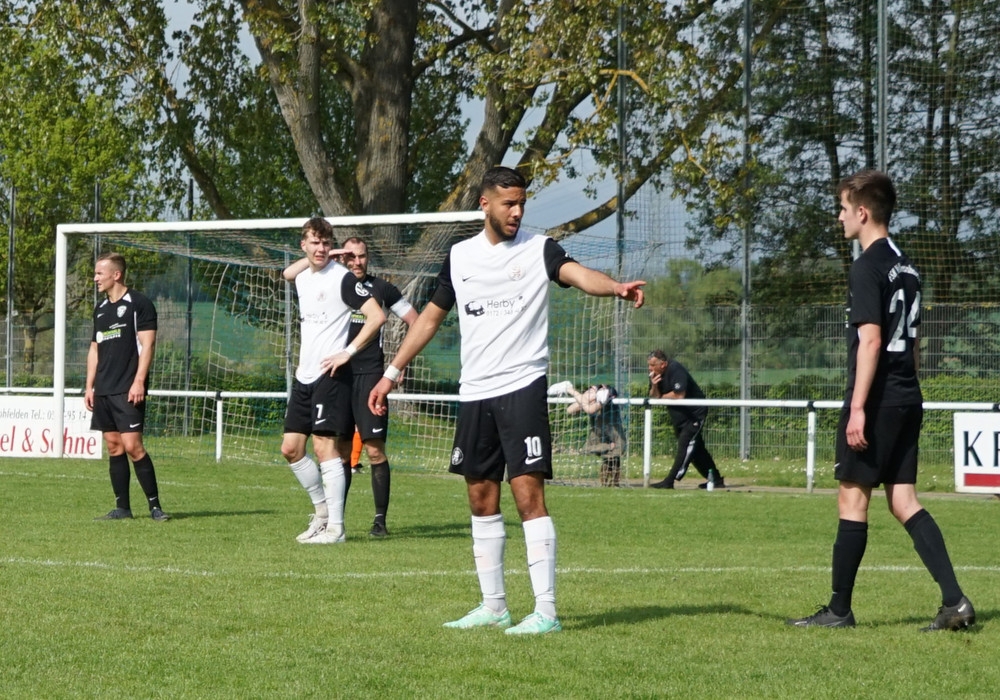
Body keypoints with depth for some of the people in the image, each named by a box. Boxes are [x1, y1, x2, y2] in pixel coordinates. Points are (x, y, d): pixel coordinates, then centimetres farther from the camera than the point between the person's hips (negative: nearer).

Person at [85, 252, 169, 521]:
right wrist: (89, 386, 14)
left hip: (128, 391, -7)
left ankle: (155, 506, -8)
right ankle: (122, 508, 9)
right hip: (103, 391, 7)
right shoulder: (100, 309, 17)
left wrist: (139, 382, -18)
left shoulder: (139, 303, -5)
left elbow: (147, 344, -10)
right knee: (114, 447, 6)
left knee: (132, 446, -13)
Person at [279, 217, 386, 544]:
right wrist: (312, 259, 19)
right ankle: (322, 510, 22)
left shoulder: (342, 278, -10)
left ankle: (335, 527, -9)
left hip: (330, 374, -8)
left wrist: (348, 352, -18)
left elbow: (377, 316, -17)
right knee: (291, 448, 7)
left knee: (325, 446, -11)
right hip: (304, 376, 8)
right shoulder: (302, 278, 12)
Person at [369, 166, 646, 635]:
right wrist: (392, 373, 20)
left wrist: (617, 288, -43)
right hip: (474, 393, 5)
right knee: (481, 499, 9)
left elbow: (577, 274, -21)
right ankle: (493, 605, 19)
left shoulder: (539, 250, -2)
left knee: (528, 493, -12)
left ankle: (546, 610, -12)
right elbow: (431, 316, 21)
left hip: (522, 387, -5)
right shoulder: (459, 257, 11)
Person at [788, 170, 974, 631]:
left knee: (853, 497, 0)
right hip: (908, 399, 8)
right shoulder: (906, 267, 16)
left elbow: (871, 339, -19)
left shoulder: (868, 268, -12)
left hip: (878, 400, -8)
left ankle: (839, 610, 5)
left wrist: (858, 407, -20)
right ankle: (954, 601, -3)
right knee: (903, 501, 7)